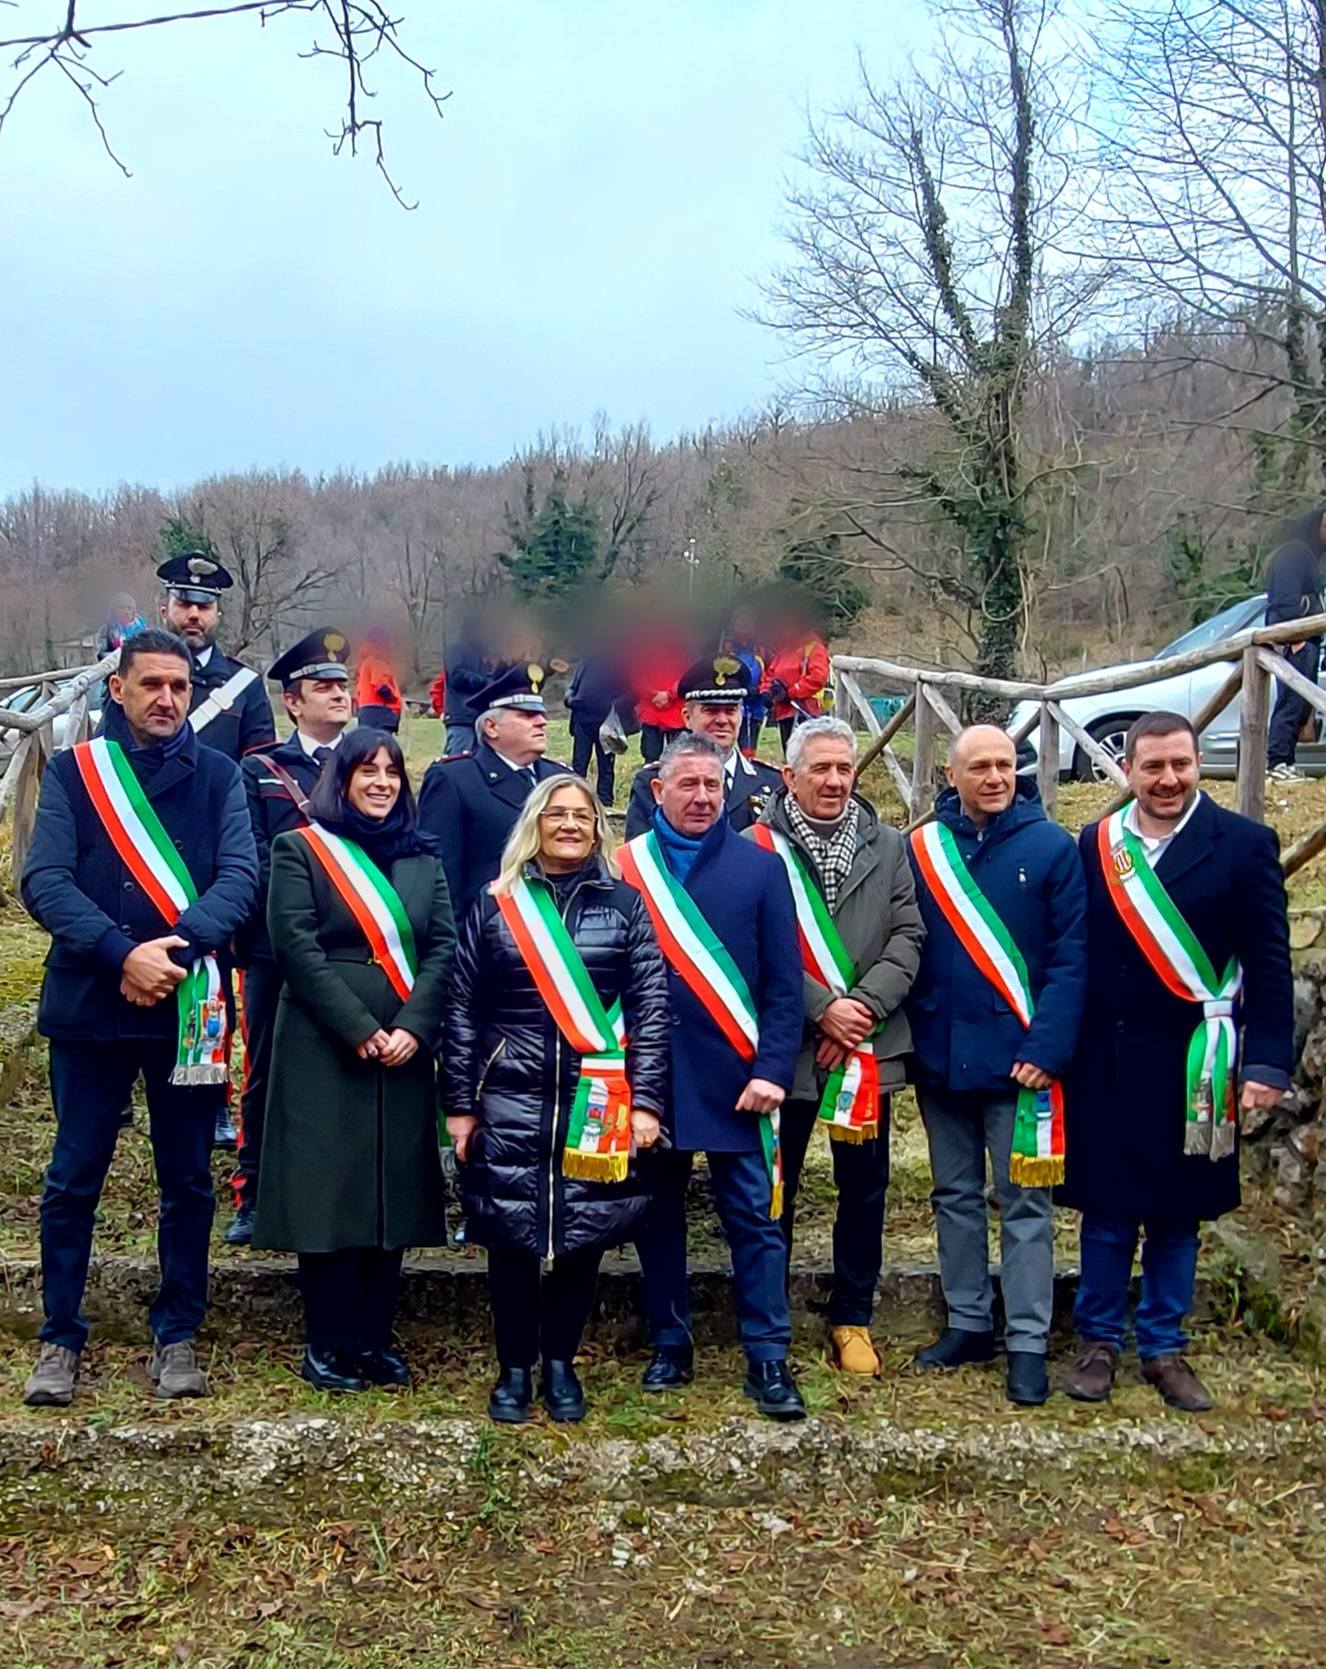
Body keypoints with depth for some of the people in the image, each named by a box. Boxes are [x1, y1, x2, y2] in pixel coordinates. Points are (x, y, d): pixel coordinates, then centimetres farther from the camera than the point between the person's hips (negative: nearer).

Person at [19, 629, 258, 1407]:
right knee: (74, 1179, 8)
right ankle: (61, 1337, 23)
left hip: (189, 1006, 1)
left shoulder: (219, 775, 4)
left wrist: (175, 949, -23)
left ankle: (178, 1334, 24)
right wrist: (122, 955, -22)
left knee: (188, 1181, 9)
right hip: (89, 1003, 0)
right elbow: (45, 880, -8)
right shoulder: (74, 770, 3)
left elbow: (240, 876, -8)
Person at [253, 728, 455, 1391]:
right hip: (324, 1047, -4)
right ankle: (327, 1344, 10)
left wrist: (412, 1028, -10)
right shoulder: (300, 848, 2)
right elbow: (295, 945, -8)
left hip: (404, 1050, 4)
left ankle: (374, 1337, 17)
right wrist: (360, 1031, -14)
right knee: (327, 1188, -1)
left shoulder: (422, 857, 13)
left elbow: (443, 946, 5)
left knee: (394, 1188, 5)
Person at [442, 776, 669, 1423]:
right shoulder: (496, 904, 4)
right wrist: (460, 1103, 0)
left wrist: (646, 1100, -7)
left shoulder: (626, 904, 4)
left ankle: (560, 1365, 25)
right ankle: (514, 1369, 22)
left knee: (582, 1234, 7)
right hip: (510, 1101, 0)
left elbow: (650, 1007, 0)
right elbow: (462, 1009, 4)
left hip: (596, 1102, 0)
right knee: (509, 1236, 5)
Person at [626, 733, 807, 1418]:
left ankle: (768, 1358, 10)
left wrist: (772, 1068, -8)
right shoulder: (625, 867, 2)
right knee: (658, 1215, 12)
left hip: (735, 1076, -1)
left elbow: (783, 980, 0)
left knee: (755, 1218, 1)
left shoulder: (759, 866, 1)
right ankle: (670, 1345, 27)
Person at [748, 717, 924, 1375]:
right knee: (775, 1186, 9)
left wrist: (862, 1007, -11)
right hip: (786, 1044, -3)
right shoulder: (758, 847, -4)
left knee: (864, 1188, 12)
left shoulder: (888, 846, 7)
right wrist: (823, 1008, -15)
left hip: (869, 1046, 3)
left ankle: (853, 1318, 27)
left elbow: (908, 938, 2)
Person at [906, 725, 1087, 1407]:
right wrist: (910, 1040, -3)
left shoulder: (1051, 847, -6)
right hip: (941, 1060, 3)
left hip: (1018, 1061, -3)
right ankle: (968, 1322, 28)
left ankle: (1027, 1343, 13)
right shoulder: (921, 848, 2)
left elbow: (1071, 956, -8)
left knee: (1024, 1203, 4)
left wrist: (1048, 1047, -15)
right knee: (954, 1195, 14)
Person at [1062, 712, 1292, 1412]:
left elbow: (1269, 963, -4)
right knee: (1106, 1207, 9)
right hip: (1104, 1061, 1)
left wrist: (1267, 1062, -9)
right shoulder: (1095, 845, 3)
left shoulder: (1244, 844, -3)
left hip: (1193, 1064, -1)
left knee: (1177, 1211, 11)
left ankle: (1163, 1348, 27)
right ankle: (1098, 1341, 25)